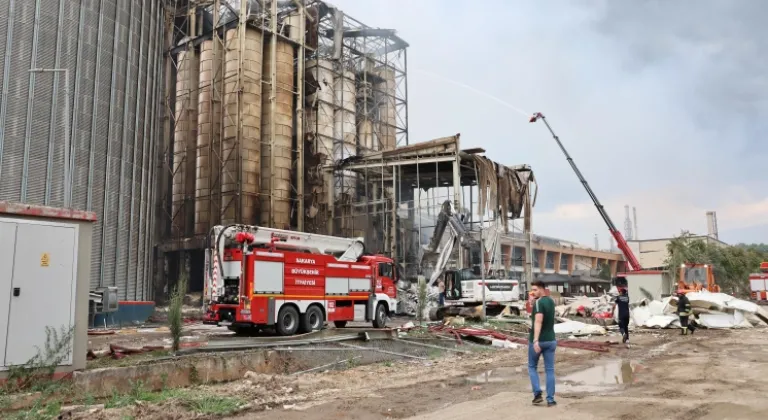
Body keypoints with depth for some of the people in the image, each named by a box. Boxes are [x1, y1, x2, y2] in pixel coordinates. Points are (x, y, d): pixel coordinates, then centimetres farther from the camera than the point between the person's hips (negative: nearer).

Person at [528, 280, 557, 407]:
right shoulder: (551, 301, 9)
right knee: (550, 370, 7)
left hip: (537, 340, -6)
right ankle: (550, 399, 6)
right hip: (550, 340, 6)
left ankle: (537, 393, 3)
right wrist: (533, 301, 12)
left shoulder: (538, 302, -15)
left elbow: (538, 321, -27)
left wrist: (535, 340, -34)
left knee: (532, 367, 13)